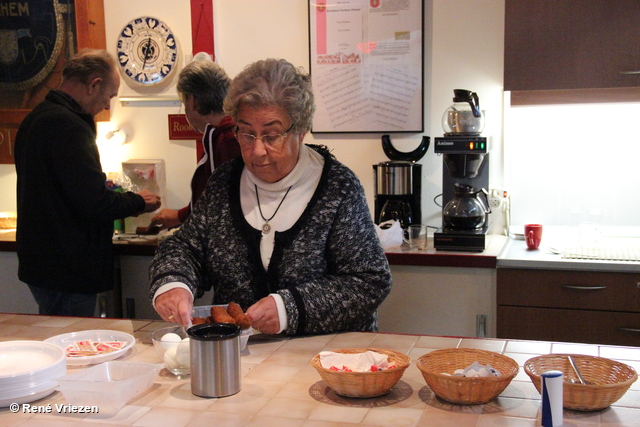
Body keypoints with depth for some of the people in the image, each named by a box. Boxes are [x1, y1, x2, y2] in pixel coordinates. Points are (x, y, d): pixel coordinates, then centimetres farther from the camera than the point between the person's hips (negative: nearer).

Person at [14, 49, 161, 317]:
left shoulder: (37, 118, 12)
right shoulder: (67, 124, -21)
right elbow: (94, 203, -23)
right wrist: (139, 202, -7)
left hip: (38, 262, 10)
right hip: (66, 271, -10)